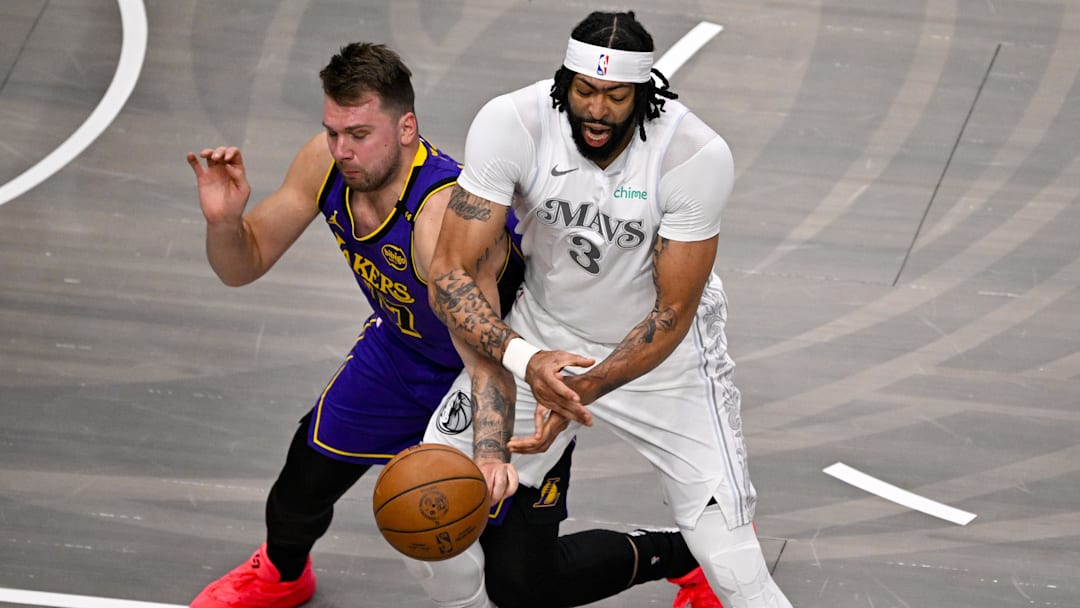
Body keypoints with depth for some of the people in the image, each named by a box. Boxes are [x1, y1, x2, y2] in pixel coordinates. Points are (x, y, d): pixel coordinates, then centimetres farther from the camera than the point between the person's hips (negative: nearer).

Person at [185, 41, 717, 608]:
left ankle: (694, 551, 18)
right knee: (303, 484, 10)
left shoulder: (445, 214, -42)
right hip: (402, 346, 6)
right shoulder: (325, 163, -22)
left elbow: (489, 360, -52)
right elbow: (242, 266, -10)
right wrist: (224, 219, -34)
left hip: (515, 366, -6)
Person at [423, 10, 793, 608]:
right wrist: (525, 359, -41)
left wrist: (585, 389, -33)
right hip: (544, 336, 2)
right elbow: (450, 274, -24)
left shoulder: (698, 155, -27)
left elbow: (673, 314, -18)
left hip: (660, 352, -2)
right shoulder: (509, 124, -25)